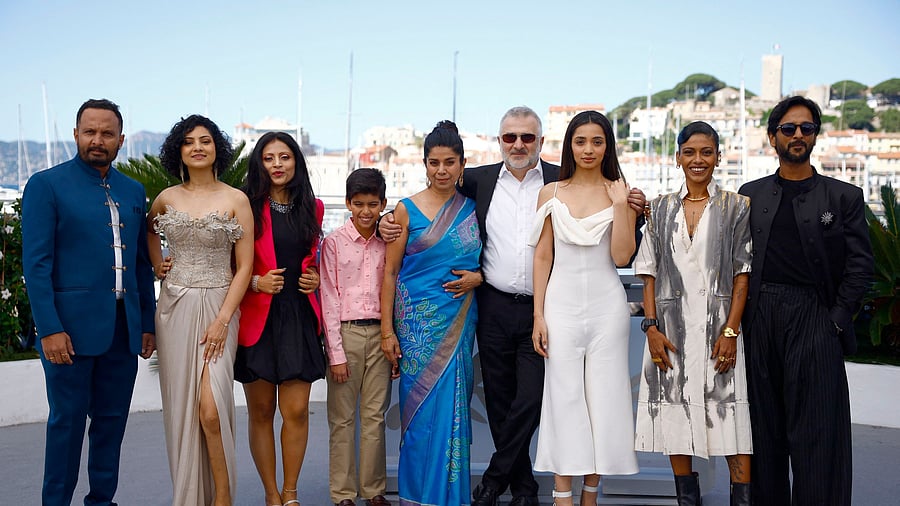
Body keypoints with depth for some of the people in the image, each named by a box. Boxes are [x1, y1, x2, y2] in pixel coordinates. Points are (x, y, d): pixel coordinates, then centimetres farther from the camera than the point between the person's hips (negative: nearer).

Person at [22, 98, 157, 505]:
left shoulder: (133, 191, 12)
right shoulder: (46, 185, -2)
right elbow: (36, 263, -8)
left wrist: (148, 323, 10)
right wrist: (49, 328, -14)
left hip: (124, 329, 5)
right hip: (73, 326, -5)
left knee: (112, 421, 11)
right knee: (67, 421, 3)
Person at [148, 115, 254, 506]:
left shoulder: (236, 200, -3)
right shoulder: (167, 199, 7)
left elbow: (244, 267, -5)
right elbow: (149, 228, 30)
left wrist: (223, 319, -12)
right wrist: (157, 265, 14)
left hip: (218, 309, -3)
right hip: (175, 309, 3)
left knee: (211, 409, -13)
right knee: (180, 407, 6)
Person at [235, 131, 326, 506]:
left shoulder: (312, 207, 9)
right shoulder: (248, 206, -2)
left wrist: (316, 279, 4)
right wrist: (256, 282, -15)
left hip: (299, 317, 2)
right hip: (258, 317, -2)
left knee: (296, 411, 0)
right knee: (261, 412, 6)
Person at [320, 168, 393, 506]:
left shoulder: (387, 242, 7)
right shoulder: (334, 242, -2)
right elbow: (329, 299, -5)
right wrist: (336, 353, -8)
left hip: (379, 333, 3)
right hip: (345, 333, -3)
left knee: (375, 416, 8)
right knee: (343, 418, 4)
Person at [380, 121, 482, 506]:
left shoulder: (473, 209, 7)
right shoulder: (407, 210, 0)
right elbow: (390, 271, -1)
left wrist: (477, 278, -7)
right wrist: (387, 329, -5)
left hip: (459, 320, 2)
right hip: (417, 320, -2)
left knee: (453, 404, 4)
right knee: (420, 404, 0)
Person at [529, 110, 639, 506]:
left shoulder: (622, 194, 3)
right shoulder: (551, 194, 5)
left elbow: (622, 256, -6)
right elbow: (542, 257, 4)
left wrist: (620, 204, -12)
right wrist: (538, 316, 0)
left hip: (606, 306, 0)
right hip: (562, 304, 0)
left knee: (603, 397, 4)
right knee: (563, 397, 0)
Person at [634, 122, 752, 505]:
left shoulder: (736, 207, 4)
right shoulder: (661, 209, 9)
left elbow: (743, 273, 0)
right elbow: (649, 273, 8)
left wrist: (730, 331, -9)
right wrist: (651, 327, -3)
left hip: (719, 327, -2)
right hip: (671, 329, 2)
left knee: (731, 418, -7)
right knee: (675, 418, 5)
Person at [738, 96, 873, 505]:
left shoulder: (844, 196, 7)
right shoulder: (751, 194, 12)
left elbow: (859, 265, 2)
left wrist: (837, 320, -5)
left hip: (813, 320, -2)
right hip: (760, 321, 2)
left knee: (816, 433, -1)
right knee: (765, 427, 7)